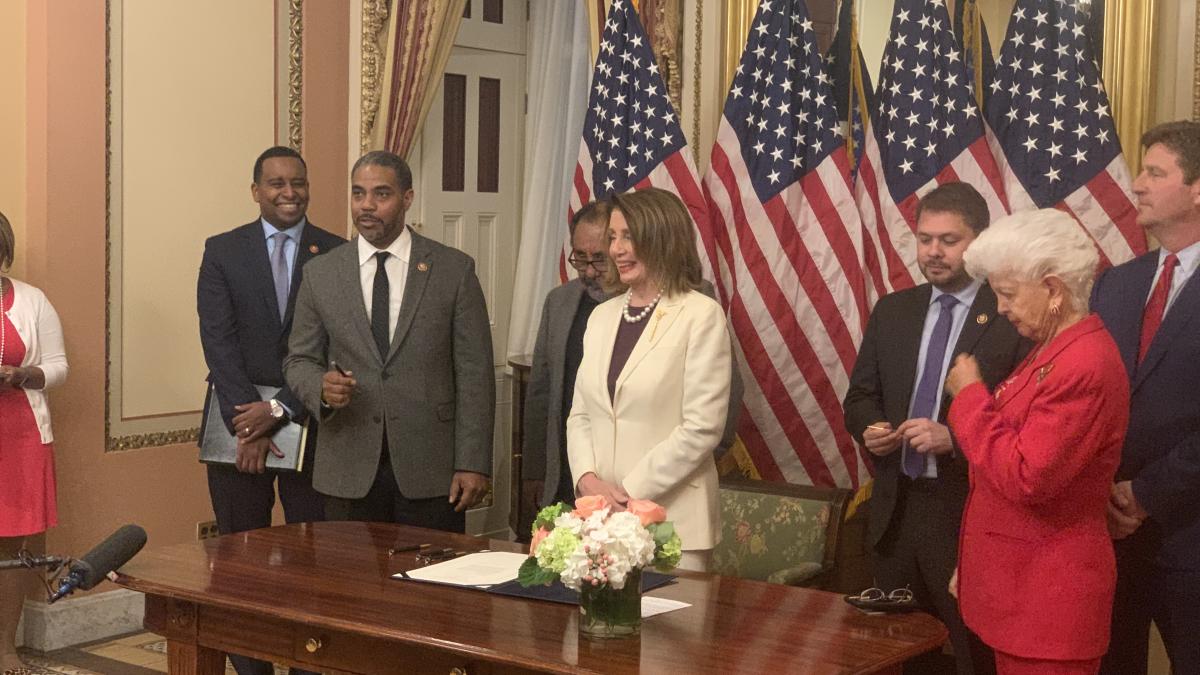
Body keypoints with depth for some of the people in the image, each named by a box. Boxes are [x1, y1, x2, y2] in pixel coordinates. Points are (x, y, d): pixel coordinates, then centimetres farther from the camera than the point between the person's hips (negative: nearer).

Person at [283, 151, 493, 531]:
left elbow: (475, 373, -2)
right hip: (349, 472, 2)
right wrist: (321, 387, -12)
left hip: (430, 469, -1)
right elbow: (299, 360, 12)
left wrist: (473, 464, -8)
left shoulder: (454, 270, 0)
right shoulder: (320, 274, 7)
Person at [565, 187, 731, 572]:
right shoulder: (602, 316, 12)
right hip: (599, 516, 5)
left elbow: (702, 427, -12)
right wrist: (587, 477, -5)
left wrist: (631, 492, -13)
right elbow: (580, 415, 13)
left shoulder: (701, 316, -7)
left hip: (671, 520, -5)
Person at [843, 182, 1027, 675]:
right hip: (896, 510, 6)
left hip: (970, 515, -5)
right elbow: (859, 396, 15)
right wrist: (869, 429, -7)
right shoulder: (892, 311, 10)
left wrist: (954, 438, -24)